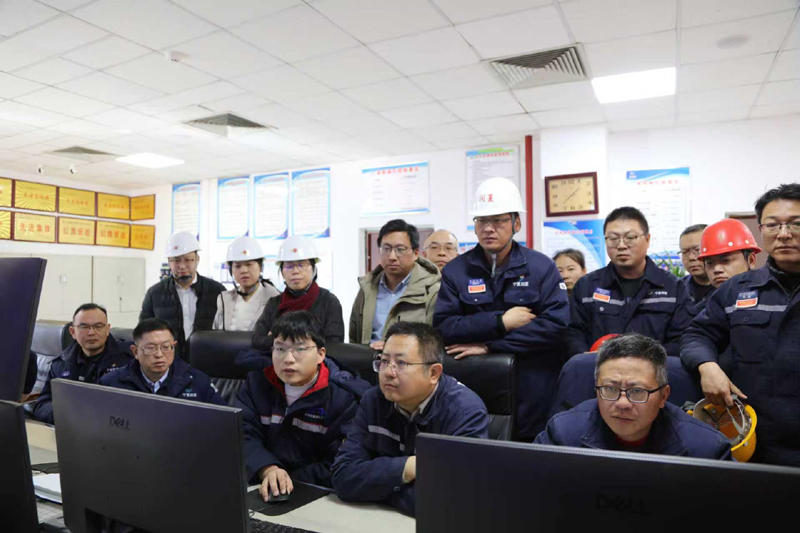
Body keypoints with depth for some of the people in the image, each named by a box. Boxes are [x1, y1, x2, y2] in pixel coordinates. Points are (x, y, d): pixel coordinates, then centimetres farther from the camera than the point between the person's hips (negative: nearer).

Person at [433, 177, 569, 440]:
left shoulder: (542, 267, -1)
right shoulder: (456, 270, 3)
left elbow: (557, 324, -12)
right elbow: (443, 327, -6)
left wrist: (490, 346, -15)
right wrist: (500, 322, -15)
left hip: (532, 394, 0)